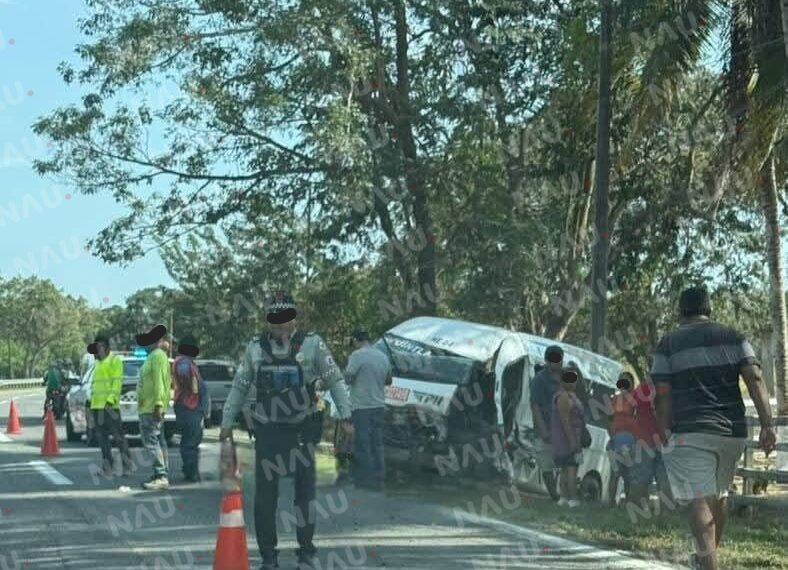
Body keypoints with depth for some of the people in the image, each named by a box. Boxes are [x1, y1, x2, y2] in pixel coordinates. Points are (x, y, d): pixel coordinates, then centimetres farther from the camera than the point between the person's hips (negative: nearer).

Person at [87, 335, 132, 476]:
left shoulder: (114, 360, -3)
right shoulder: (98, 362, 23)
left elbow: (117, 382, -12)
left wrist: (110, 400, -22)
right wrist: (92, 401, 17)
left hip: (109, 405, -9)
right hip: (97, 405, 9)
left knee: (118, 436, -9)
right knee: (102, 437, 8)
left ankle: (127, 465, -7)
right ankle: (107, 467, 13)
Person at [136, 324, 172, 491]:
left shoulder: (158, 355, -12)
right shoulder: (153, 356, 20)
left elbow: (159, 381, -20)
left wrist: (158, 404, -25)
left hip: (151, 408, -11)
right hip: (149, 407, 11)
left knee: (151, 441, -13)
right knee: (158, 441, 12)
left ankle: (161, 476, -16)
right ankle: (161, 475, 17)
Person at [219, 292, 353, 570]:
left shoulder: (312, 344, -1)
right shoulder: (256, 347, 7)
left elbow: (335, 380, 0)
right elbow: (240, 387, 14)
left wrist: (345, 415, -7)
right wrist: (227, 422, 12)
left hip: (302, 429, -2)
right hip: (267, 430, 2)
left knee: (305, 490, 3)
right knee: (264, 494, 2)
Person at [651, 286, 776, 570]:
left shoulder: (668, 343, 3)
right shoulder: (733, 337, 10)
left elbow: (662, 396, -4)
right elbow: (755, 378, -2)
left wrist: (664, 434, 1)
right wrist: (767, 424, -7)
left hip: (691, 432, -4)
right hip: (732, 431, 4)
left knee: (701, 501, -9)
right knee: (719, 495, 21)